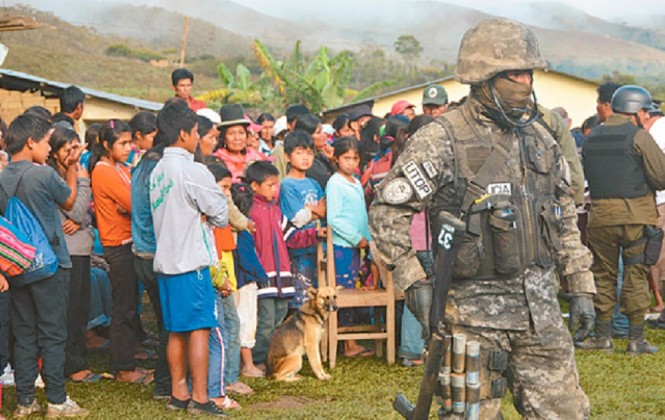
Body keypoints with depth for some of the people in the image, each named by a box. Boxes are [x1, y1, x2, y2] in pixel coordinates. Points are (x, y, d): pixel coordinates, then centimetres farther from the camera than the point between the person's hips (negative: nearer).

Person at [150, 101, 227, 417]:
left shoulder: (157, 172, 11)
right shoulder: (192, 171, -14)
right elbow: (221, 215, -9)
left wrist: (196, 216, 3)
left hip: (166, 260, 8)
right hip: (192, 261, -8)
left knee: (176, 331, 13)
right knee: (199, 329, -4)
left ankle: (178, 393, 19)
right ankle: (199, 399, -3)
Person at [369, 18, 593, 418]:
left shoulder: (539, 139, 11)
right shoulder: (441, 140, -10)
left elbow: (565, 221, 19)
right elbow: (387, 212, -9)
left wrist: (581, 287, 14)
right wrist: (414, 281, -16)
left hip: (540, 307, 6)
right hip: (474, 311, -6)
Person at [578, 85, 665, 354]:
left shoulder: (591, 139, 10)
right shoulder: (638, 137, -7)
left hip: (600, 217, 4)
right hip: (635, 217, -4)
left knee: (603, 275, 11)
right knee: (636, 277, 3)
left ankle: (603, 337, 12)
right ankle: (636, 339, 5)